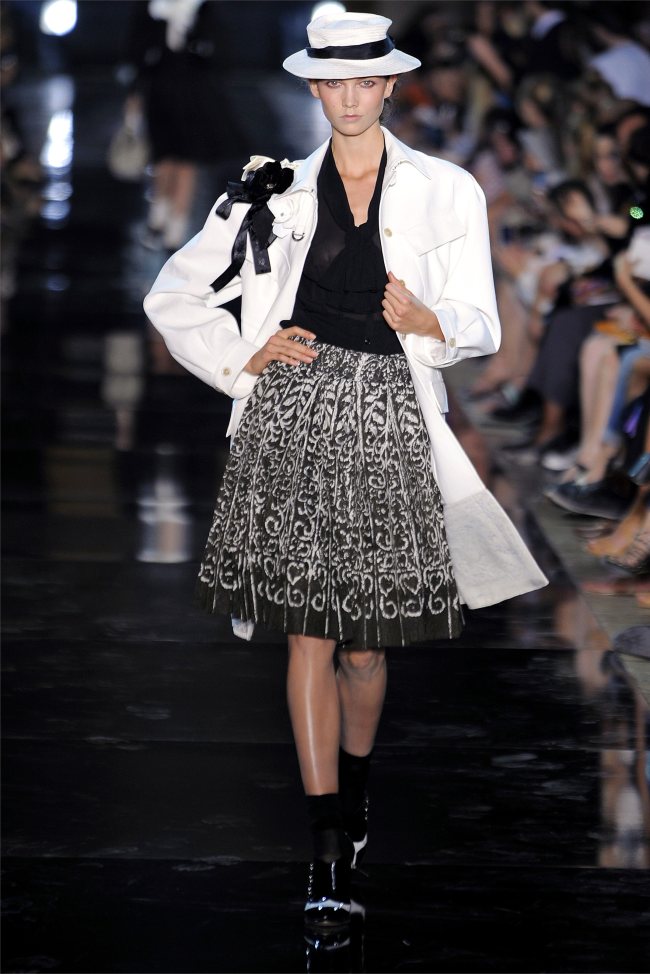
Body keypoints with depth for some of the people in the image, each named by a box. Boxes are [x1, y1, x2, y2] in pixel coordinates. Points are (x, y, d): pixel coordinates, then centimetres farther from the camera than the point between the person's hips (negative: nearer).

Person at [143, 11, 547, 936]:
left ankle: (353, 795, 33)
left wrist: (425, 319, -16)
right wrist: (244, 359, 2)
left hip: (387, 424, 0)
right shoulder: (275, 192, 9)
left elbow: (480, 326, 6)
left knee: (366, 640, 5)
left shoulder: (445, 193, 6)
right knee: (310, 632, -5)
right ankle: (330, 857, -4)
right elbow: (174, 295, 15)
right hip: (292, 420, 0)